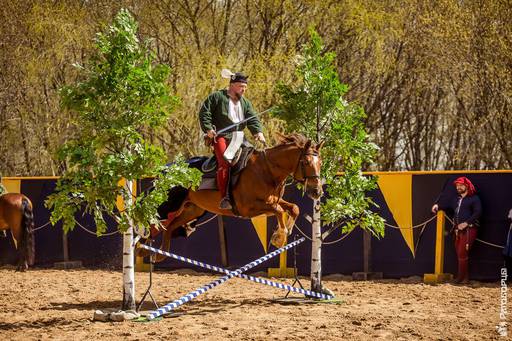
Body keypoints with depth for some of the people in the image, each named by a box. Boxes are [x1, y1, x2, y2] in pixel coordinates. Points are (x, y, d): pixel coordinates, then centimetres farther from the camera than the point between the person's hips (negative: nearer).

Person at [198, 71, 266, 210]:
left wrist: (258, 132, -10)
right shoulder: (217, 97, 5)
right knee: (224, 162, -26)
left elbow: (253, 119, 10)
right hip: (219, 136, -7)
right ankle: (224, 198, -32)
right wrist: (208, 129, -13)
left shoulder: (245, 103, 20)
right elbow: (204, 112, 1)